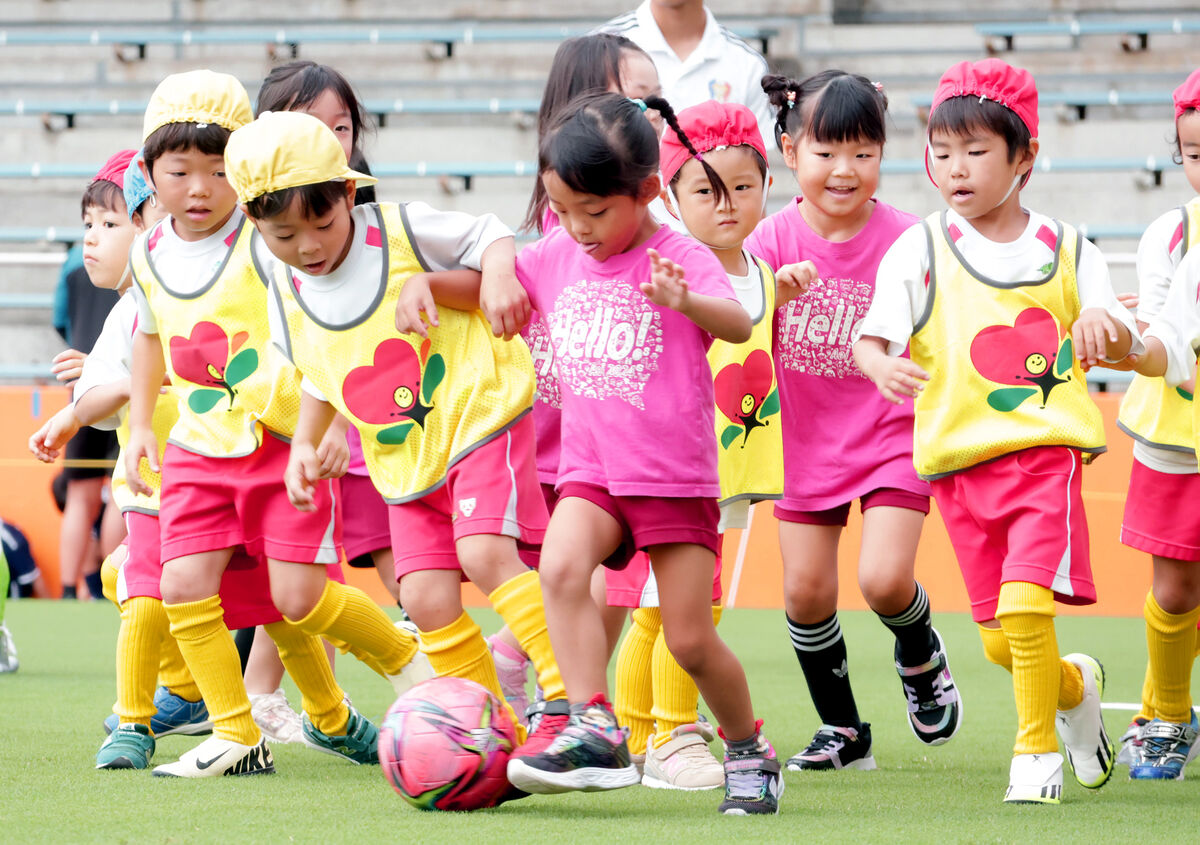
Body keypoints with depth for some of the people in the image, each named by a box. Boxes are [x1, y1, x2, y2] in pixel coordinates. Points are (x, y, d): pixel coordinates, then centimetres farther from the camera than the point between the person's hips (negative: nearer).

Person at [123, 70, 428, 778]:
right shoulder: (148, 256, 6)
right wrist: (141, 423, 19)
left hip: (285, 441, -5)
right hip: (199, 449, 5)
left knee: (300, 597, -8)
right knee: (185, 585, -9)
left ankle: (405, 656, 19)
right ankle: (237, 737, 1)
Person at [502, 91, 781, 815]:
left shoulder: (678, 258, -11)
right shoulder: (557, 258, 6)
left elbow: (740, 325, -28)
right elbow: (492, 282, 23)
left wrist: (686, 302, -50)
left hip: (677, 477, -4)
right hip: (590, 470, 4)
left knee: (691, 641, -2)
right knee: (562, 566, -27)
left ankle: (750, 754, 22)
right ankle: (596, 732, -28)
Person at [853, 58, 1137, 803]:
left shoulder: (1066, 250, 7)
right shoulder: (920, 250, 5)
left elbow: (1123, 345, 8)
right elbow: (872, 335, -2)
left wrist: (1104, 328, -16)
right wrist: (882, 366, -25)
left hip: (1046, 448, -2)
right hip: (961, 459, 2)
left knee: (1025, 603, -20)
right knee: (999, 640, 4)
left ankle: (1038, 752, -5)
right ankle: (1076, 686, 36)